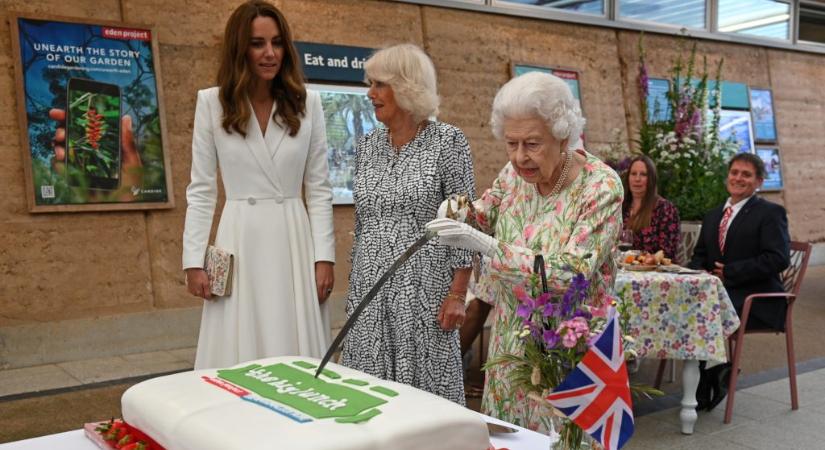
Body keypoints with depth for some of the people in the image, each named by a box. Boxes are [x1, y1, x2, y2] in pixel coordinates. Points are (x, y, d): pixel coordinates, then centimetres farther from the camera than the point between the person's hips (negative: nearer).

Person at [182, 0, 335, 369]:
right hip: (241, 242, -1)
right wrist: (194, 260, -4)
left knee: (298, 362, 5)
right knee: (239, 362, 3)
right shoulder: (212, 102, 0)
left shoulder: (307, 103, 2)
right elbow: (201, 189, 2)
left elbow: (319, 188, 4)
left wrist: (324, 256, -3)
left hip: (295, 241, 1)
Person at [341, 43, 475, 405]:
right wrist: (355, 285, 16)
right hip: (370, 287, 5)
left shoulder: (447, 141, -6)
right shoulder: (367, 145, 9)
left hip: (423, 289, -5)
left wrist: (457, 293, -12)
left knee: (425, 390, 1)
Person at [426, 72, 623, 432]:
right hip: (511, 336, 5)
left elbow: (572, 276, -25)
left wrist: (489, 247, -32)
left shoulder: (600, 187, -19)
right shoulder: (516, 172, -3)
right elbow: (485, 214, 14)